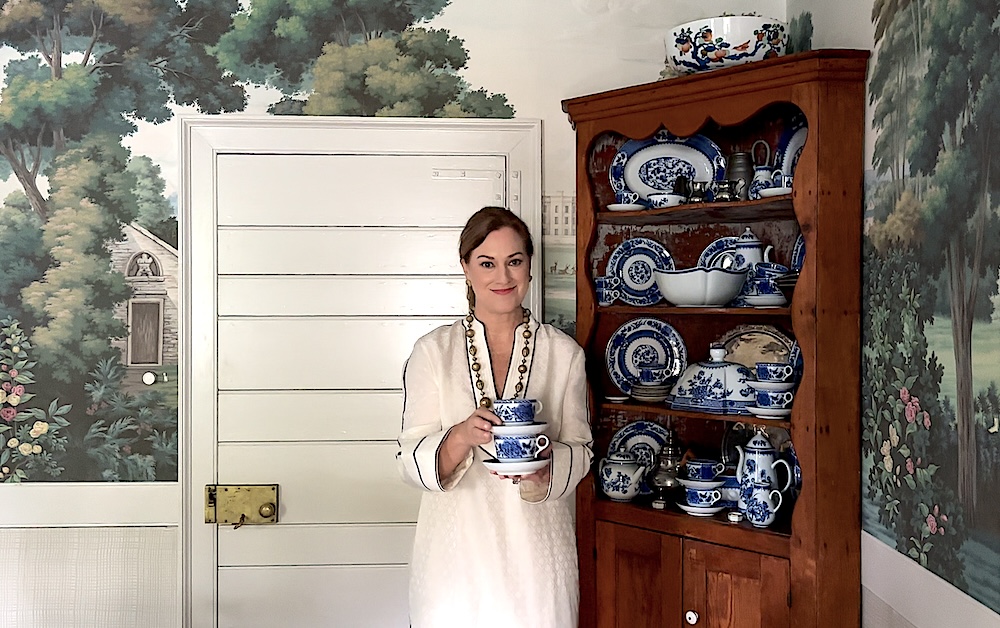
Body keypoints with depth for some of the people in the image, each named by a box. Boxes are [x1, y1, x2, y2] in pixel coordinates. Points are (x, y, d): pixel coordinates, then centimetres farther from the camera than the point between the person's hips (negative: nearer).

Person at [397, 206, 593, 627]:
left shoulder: (564, 354, 3)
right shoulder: (432, 352, 0)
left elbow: (580, 452, 4)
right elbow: (411, 463, -3)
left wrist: (543, 462, -17)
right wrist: (461, 437, -22)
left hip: (537, 552, 1)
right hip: (455, 552, 0)